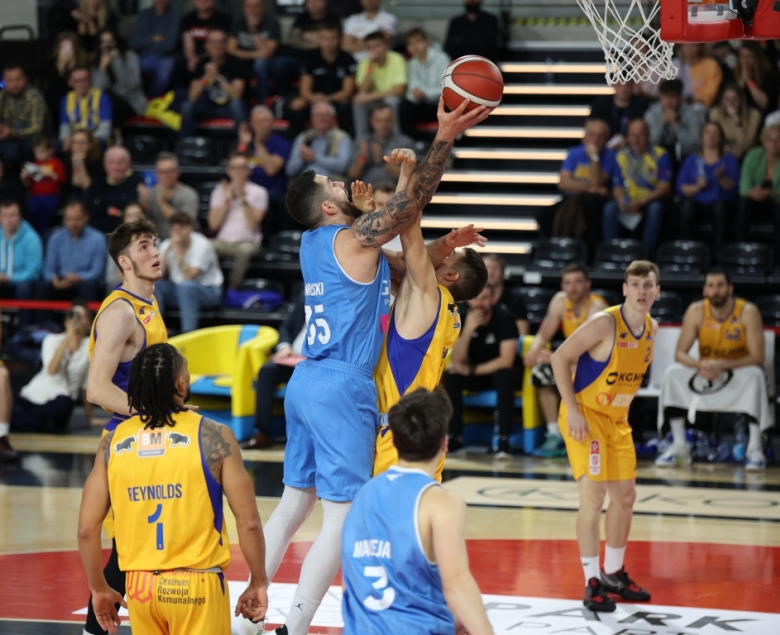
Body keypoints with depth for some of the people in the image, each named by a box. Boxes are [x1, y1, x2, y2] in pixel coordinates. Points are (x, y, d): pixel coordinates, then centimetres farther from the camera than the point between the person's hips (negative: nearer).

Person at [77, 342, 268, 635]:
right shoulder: (213, 436, -7)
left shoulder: (113, 443, 2)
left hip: (141, 586, 3)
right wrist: (258, 583, 7)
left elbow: (87, 529, 2)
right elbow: (248, 522, -6)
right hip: (197, 584, -3)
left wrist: (99, 589, 16)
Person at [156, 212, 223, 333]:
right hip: (178, 291, 5)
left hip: (208, 291, -5)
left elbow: (189, 277, -28)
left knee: (186, 286, -37)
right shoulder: (167, 245, 0)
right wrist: (168, 250, -19)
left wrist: (178, 251, -31)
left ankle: (189, 332, -36)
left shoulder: (202, 245, -17)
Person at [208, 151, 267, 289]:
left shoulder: (258, 192, 4)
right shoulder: (220, 191, 13)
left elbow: (253, 224, -8)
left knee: (245, 250, -39)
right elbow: (214, 225, 4)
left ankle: (232, 289, -25)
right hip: (223, 240, 2)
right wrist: (227, 199, -2)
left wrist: (242, 198, -11)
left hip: (247, 241, -2)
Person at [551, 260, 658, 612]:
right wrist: (572, 411, -21)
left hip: (617, 419, 8)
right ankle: (592, 582, -7)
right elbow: (560, 358, -18)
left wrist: (622, 407, 13)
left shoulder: (652, 329, 1)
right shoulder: (604, 323, -22)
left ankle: (614, 573, 28)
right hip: (585, 415, -8)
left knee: (625, 495, 12)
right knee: (593, 494, -14)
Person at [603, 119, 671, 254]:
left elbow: (664, 188, -6)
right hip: (629, 202, 2)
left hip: (651, 201, -2)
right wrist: (624, 204, -15)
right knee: (609, 208, -28)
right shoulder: (621, 156, 12)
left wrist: (641, 202, -20)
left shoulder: (660, 156, 2)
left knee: (655, 208, -37)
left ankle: (647, 252, -34)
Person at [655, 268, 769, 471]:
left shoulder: (748, 312, -20)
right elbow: (680, 354, -12)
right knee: (672, 373, -21)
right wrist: (700, 365, -35)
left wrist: (722, 365, -38)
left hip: (740, 373, -3)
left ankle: (755, 449, -29)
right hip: (706, 377, 3)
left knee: (755, 375, -35)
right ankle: (679, 446, -14)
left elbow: (757, 358, -23)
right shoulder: (696, 311, -12)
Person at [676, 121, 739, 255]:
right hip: (697, 202, 1)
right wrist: (697, 187, -14)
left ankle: (717, 253, -38)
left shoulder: (729, 160, 14)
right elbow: (681, 188, 4)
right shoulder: (692, 160, 17)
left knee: (720, 206, -37)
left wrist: (722, 178, -19)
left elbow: (733, 188, 0)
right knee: (687, 206, -35)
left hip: (719, 201, -1)